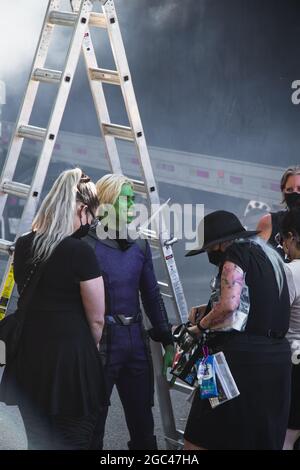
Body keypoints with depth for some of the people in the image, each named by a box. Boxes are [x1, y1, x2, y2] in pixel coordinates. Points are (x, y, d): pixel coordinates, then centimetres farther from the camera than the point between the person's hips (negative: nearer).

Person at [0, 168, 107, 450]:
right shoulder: (80, 252, -15)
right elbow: (96, 319, -8)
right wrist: (91, 350, 9)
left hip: (29, 358, 6)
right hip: (70, 358, -6)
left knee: (38, 441, 17)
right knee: (74, 442, 4)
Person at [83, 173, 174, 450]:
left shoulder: (139, 246, 10)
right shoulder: (88, 244, -8)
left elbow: (152, 296, 17)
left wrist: (167, 340, 16)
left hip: (135, 339, 6)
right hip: (101, 342, -6)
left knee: (142, 422, 13)